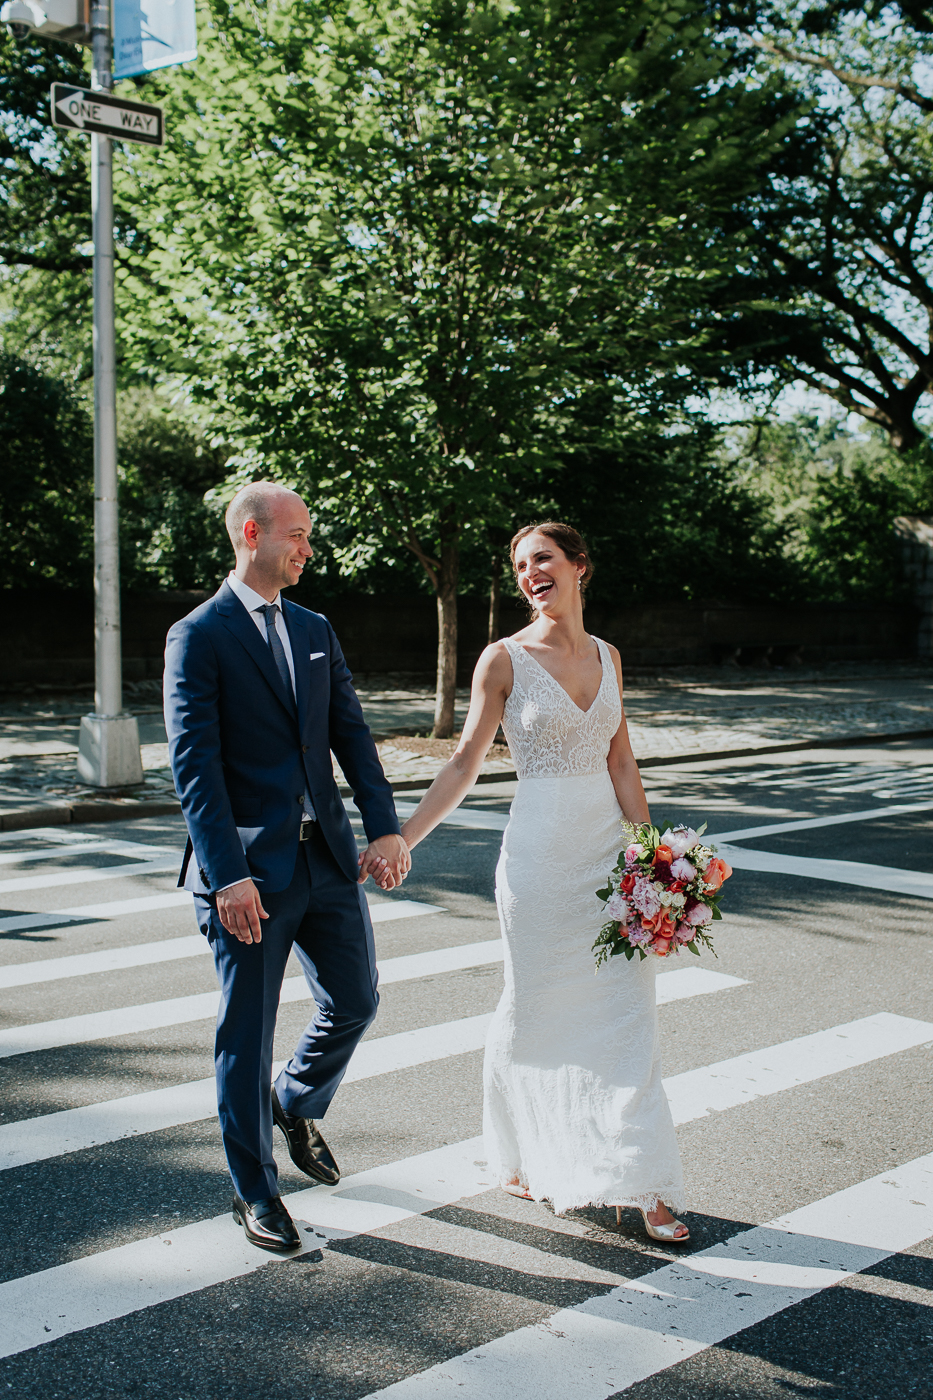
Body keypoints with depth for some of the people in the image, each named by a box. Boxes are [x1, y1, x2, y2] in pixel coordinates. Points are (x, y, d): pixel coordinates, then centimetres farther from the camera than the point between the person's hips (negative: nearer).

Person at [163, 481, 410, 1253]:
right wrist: (228, 875, -20)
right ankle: (255, 1191, 24)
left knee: (355, 1002, 14)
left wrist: (386, 828, -4)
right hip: (248, 870, -6)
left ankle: (297, 1103, 43)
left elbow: (351, 734, 8)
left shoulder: (315, 630, 12)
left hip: (328, 858, 6)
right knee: (246, 1034, 6)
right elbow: (194, 764, -14)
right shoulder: (198, 636, -7)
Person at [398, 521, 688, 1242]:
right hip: (540, 848, -4)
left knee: (624, 1009, 4)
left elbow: (621, 759, 10)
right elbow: (465, 763, -2)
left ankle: (643, 1185, 12)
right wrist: (400, 839, -7)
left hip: (609, 843, 4)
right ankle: (518, 1155, 29)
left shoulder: (605, 655, 9)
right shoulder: (505, 658, -4)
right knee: (535, 1006, 8)